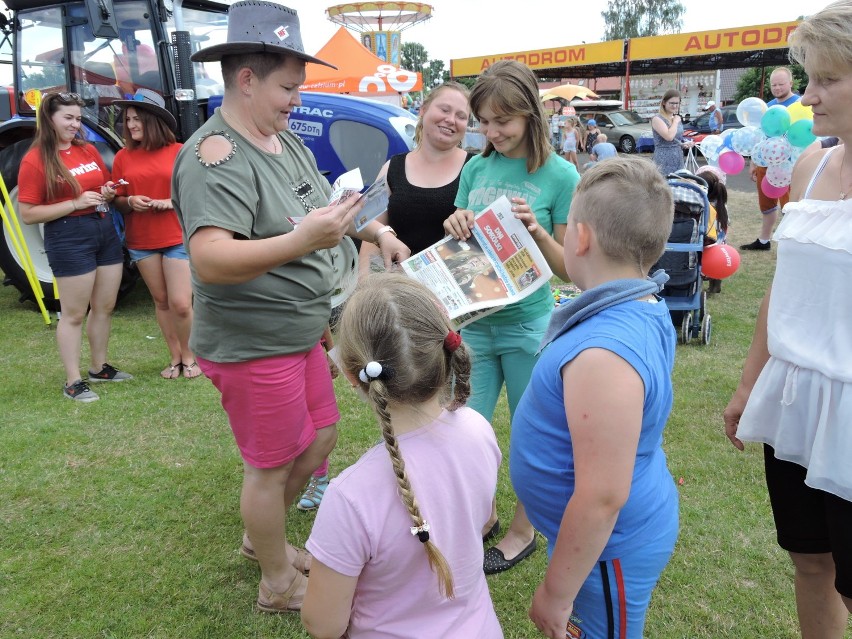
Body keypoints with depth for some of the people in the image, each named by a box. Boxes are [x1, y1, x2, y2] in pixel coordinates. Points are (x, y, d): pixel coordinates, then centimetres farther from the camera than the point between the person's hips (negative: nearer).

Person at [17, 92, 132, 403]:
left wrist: (109, 193, 1)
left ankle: (99, 368, 30)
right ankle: (73, 382, 11)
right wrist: (75, 204, -19)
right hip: (69, 238, -7)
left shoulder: (89, 150, 9)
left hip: (106, 231, 7)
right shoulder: (35, 160, -9)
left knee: (104, 307, 14)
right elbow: (27, 214, -11)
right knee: (74, 314, 0)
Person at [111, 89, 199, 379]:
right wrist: (130, 202, -11)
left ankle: (189, 356, 17)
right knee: (162, 302, 11)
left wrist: (173, 201, -16)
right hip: (141, 241, 3)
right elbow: (117, 200, 10)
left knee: (181, 304, -6)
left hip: (177, 238, -3)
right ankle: (175, 357, 24)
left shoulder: (178, 151, -4)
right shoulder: (123, 157, 3)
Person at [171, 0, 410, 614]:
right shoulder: (216, 155, -21)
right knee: (272, 466, 7)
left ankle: (264, 536, 44)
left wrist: (377, 231, 8)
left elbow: (322, 202, 22)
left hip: (300, 332, 9)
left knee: (322, 433, 21)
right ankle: (278, 584, 32)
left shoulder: (286, 139, 7)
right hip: (252, 345, -9)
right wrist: (300, 242, -44)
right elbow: (209, 260, -33)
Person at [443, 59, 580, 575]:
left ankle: (524, 530, 34)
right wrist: (456, 227, -11)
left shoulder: (560, 175, -7)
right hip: (474, 320, 4)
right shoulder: (476, 168, 4)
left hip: (529, 324, -4)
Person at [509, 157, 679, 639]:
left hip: (609, 548, -9)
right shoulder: (644, 308, -5)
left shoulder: (604, 355, -36)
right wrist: (538, 236, 20)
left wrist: (557, 594, -19)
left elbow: (602, 499, -32)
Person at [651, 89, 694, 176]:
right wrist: (676, 122, -8)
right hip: (664, 162, -8)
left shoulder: (677, 118, 14)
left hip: (679, 161, 8)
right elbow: (669, 136, -23)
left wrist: (686, 144, 4)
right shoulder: (657, 119, -9)